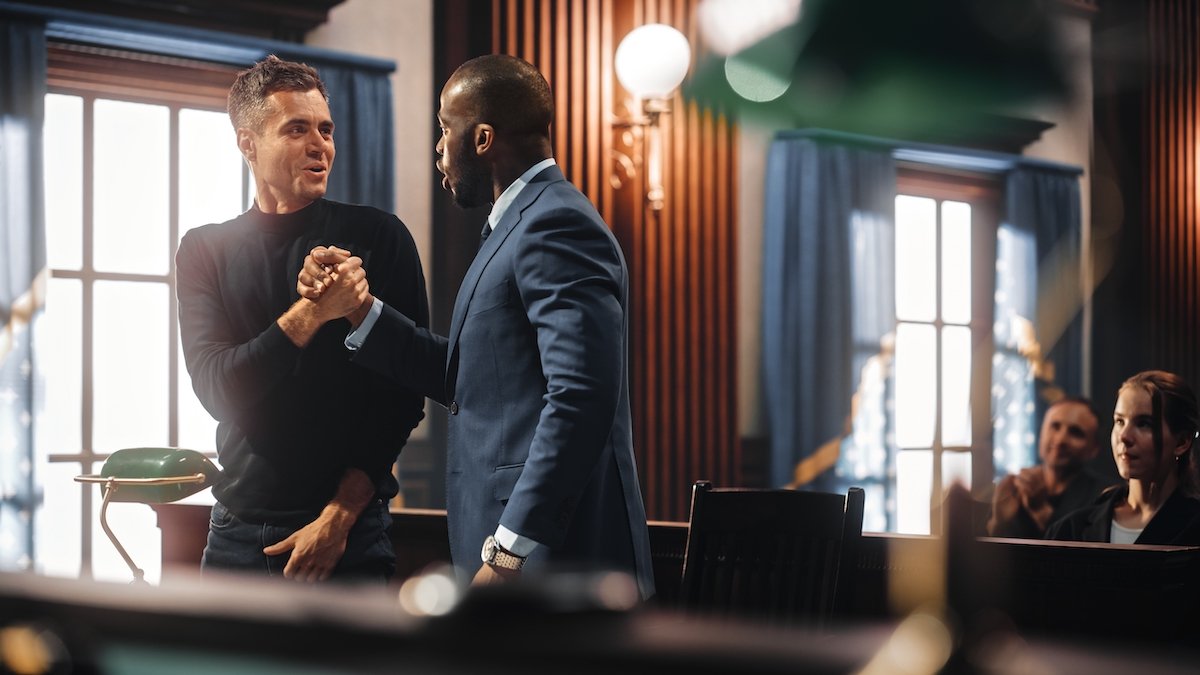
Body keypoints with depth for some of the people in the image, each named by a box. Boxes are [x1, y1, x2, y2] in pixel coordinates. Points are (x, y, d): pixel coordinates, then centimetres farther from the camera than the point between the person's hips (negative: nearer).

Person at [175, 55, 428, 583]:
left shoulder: (378, 237, -2)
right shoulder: (206, 251, 3)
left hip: (350, 534, -2)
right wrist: (312, 314, -21)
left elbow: (404, 393, -5)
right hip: (239, 534, 2)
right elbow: (217, 390, -9)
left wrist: (339, 515, -10)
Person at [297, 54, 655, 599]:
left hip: (547, 554, -10)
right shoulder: (522, 225, 19)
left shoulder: (555, 225, -14)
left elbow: (580, 395, -24)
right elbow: (465, 377, 20)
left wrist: (511, 551, -25)